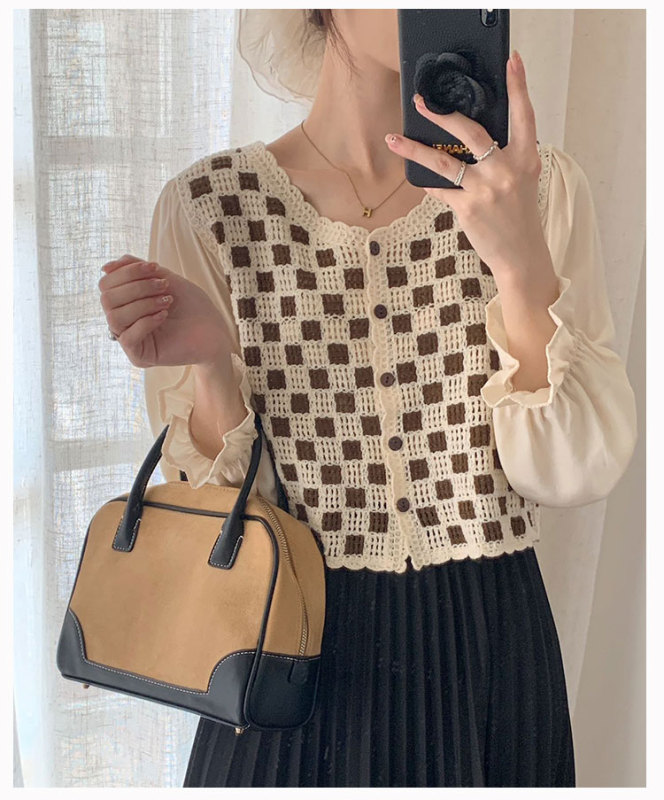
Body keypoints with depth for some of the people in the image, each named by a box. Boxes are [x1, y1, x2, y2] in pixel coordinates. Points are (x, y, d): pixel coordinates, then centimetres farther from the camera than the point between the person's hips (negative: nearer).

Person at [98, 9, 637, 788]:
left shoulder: (539, 187, -6)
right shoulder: (210, 204, -9)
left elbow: (576, 473, -12)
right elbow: (222, 507, -6)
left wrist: (522, 262, -24)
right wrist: (212, 366, -25)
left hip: (489, 652, 2)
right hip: (296, 653, -1)